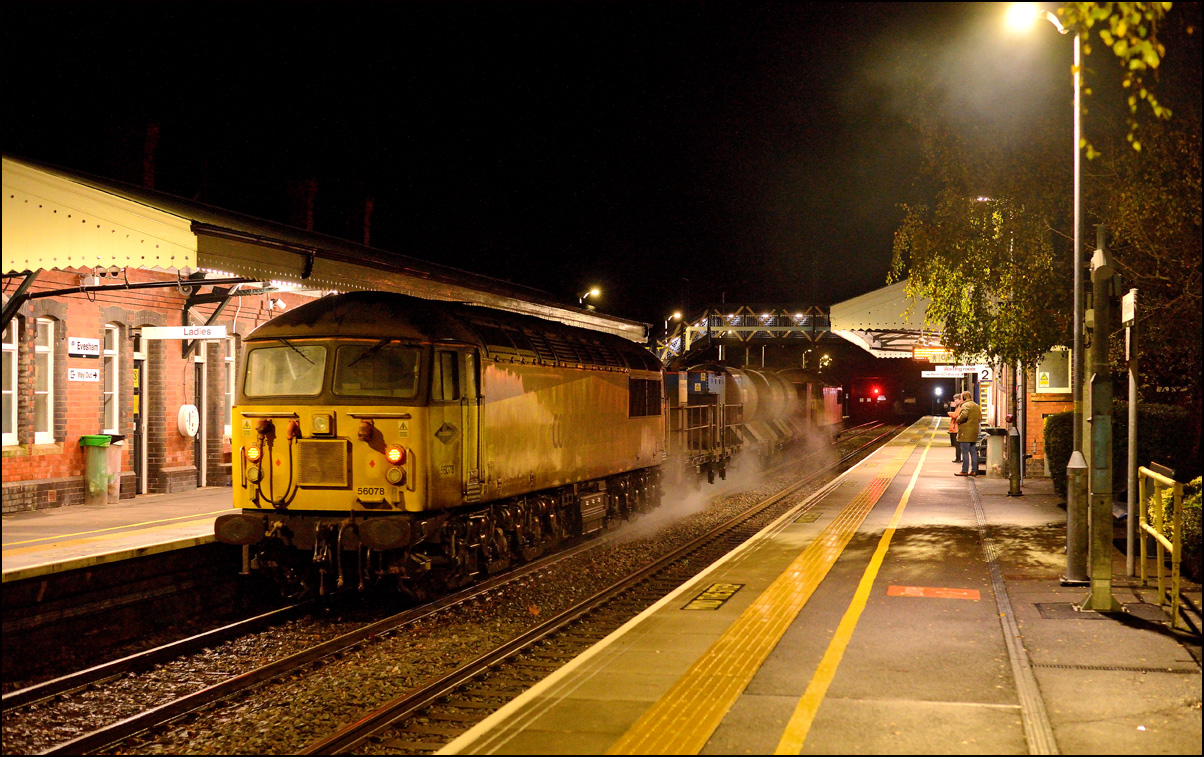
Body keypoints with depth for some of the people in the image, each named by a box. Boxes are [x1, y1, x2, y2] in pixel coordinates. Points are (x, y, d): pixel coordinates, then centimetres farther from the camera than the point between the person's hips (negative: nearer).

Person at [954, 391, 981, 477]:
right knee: (973, 452, 10)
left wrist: (958, 420, -11)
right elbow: (980, 418, 18)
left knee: (965, 453, -6)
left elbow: (964, 415, -27)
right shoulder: (977, 406, 16)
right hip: (974, 433, 9)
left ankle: (964, 471, -5)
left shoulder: (965, 405, -11)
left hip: (965, 433, -9)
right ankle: (974, 470, 11)